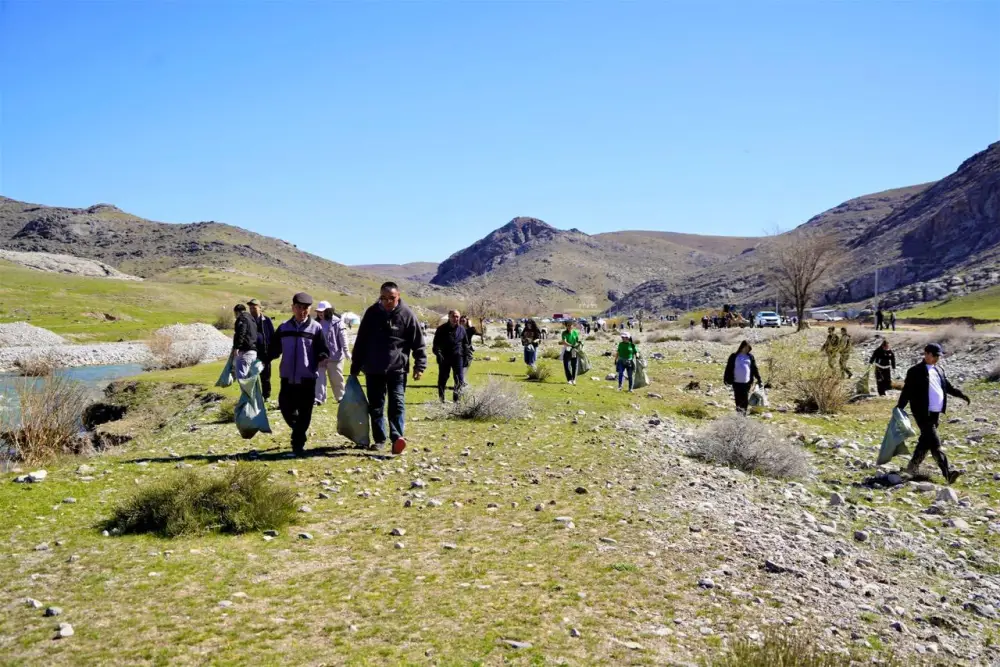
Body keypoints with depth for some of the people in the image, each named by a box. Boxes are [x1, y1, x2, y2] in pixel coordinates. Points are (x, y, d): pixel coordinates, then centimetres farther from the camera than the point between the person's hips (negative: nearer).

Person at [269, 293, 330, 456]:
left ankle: (298, 444, 11)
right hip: (287, 377, 3)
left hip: (307, 378, -3)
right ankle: (301, 431, 35)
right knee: (286, 409, 8)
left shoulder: (315, 328, -1)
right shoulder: (283, 328, 7)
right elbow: (274, 350, 11)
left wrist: (323, 356, -24)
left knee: (304, 413, 0)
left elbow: (323, 350, -5)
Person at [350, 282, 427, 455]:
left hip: (397, 368, -2)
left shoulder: (407, 315, -5)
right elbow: (361, 341, 7)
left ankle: (397, 437, -17)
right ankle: (379, 439, 18)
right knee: (375, 405, 8)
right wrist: (355, 367, 9)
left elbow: (418, 343, -2)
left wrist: (420, 365, -9)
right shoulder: (371, 313, 1)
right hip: (373, 369, 3)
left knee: (397, 402, -10)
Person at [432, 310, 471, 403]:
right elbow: (436, 344, -1)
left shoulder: (462, 329, 7)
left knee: (460, 379, -3)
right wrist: (438, 354, -15)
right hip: (444, 358, -2)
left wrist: (466, 357, 7)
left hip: (458, 358, 2)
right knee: (442, 379, 5)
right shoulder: (441, 329, -1)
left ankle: (456, 398, 5)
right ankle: (441, 398, 15)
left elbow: (466, 345, 14)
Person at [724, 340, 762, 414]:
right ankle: (738, 412, 7)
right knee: (738, 398, 0)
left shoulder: (750, 357, 9)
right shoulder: (734, 356, 3)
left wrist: (759, 380, 7)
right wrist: (726, 379, -2)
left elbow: (755, 369, 11)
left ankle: (744, 412, 9)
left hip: (747, 382, 1)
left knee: (745, 398, 1)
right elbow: (728, 368, 4)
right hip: (736, 382, -1)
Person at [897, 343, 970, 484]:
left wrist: (961, 395, 11)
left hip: (936, 413, 8)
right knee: (935, 443, -12)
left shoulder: (939, 370, 14)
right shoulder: (915, 372, -8)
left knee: (926, 441, 15)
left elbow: (948, 386, 24)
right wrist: (900, 407, -17)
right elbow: (907, 390, -10)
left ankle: (913, 466, 28)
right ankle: (947, 473, -17)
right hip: (923, 413, -8)